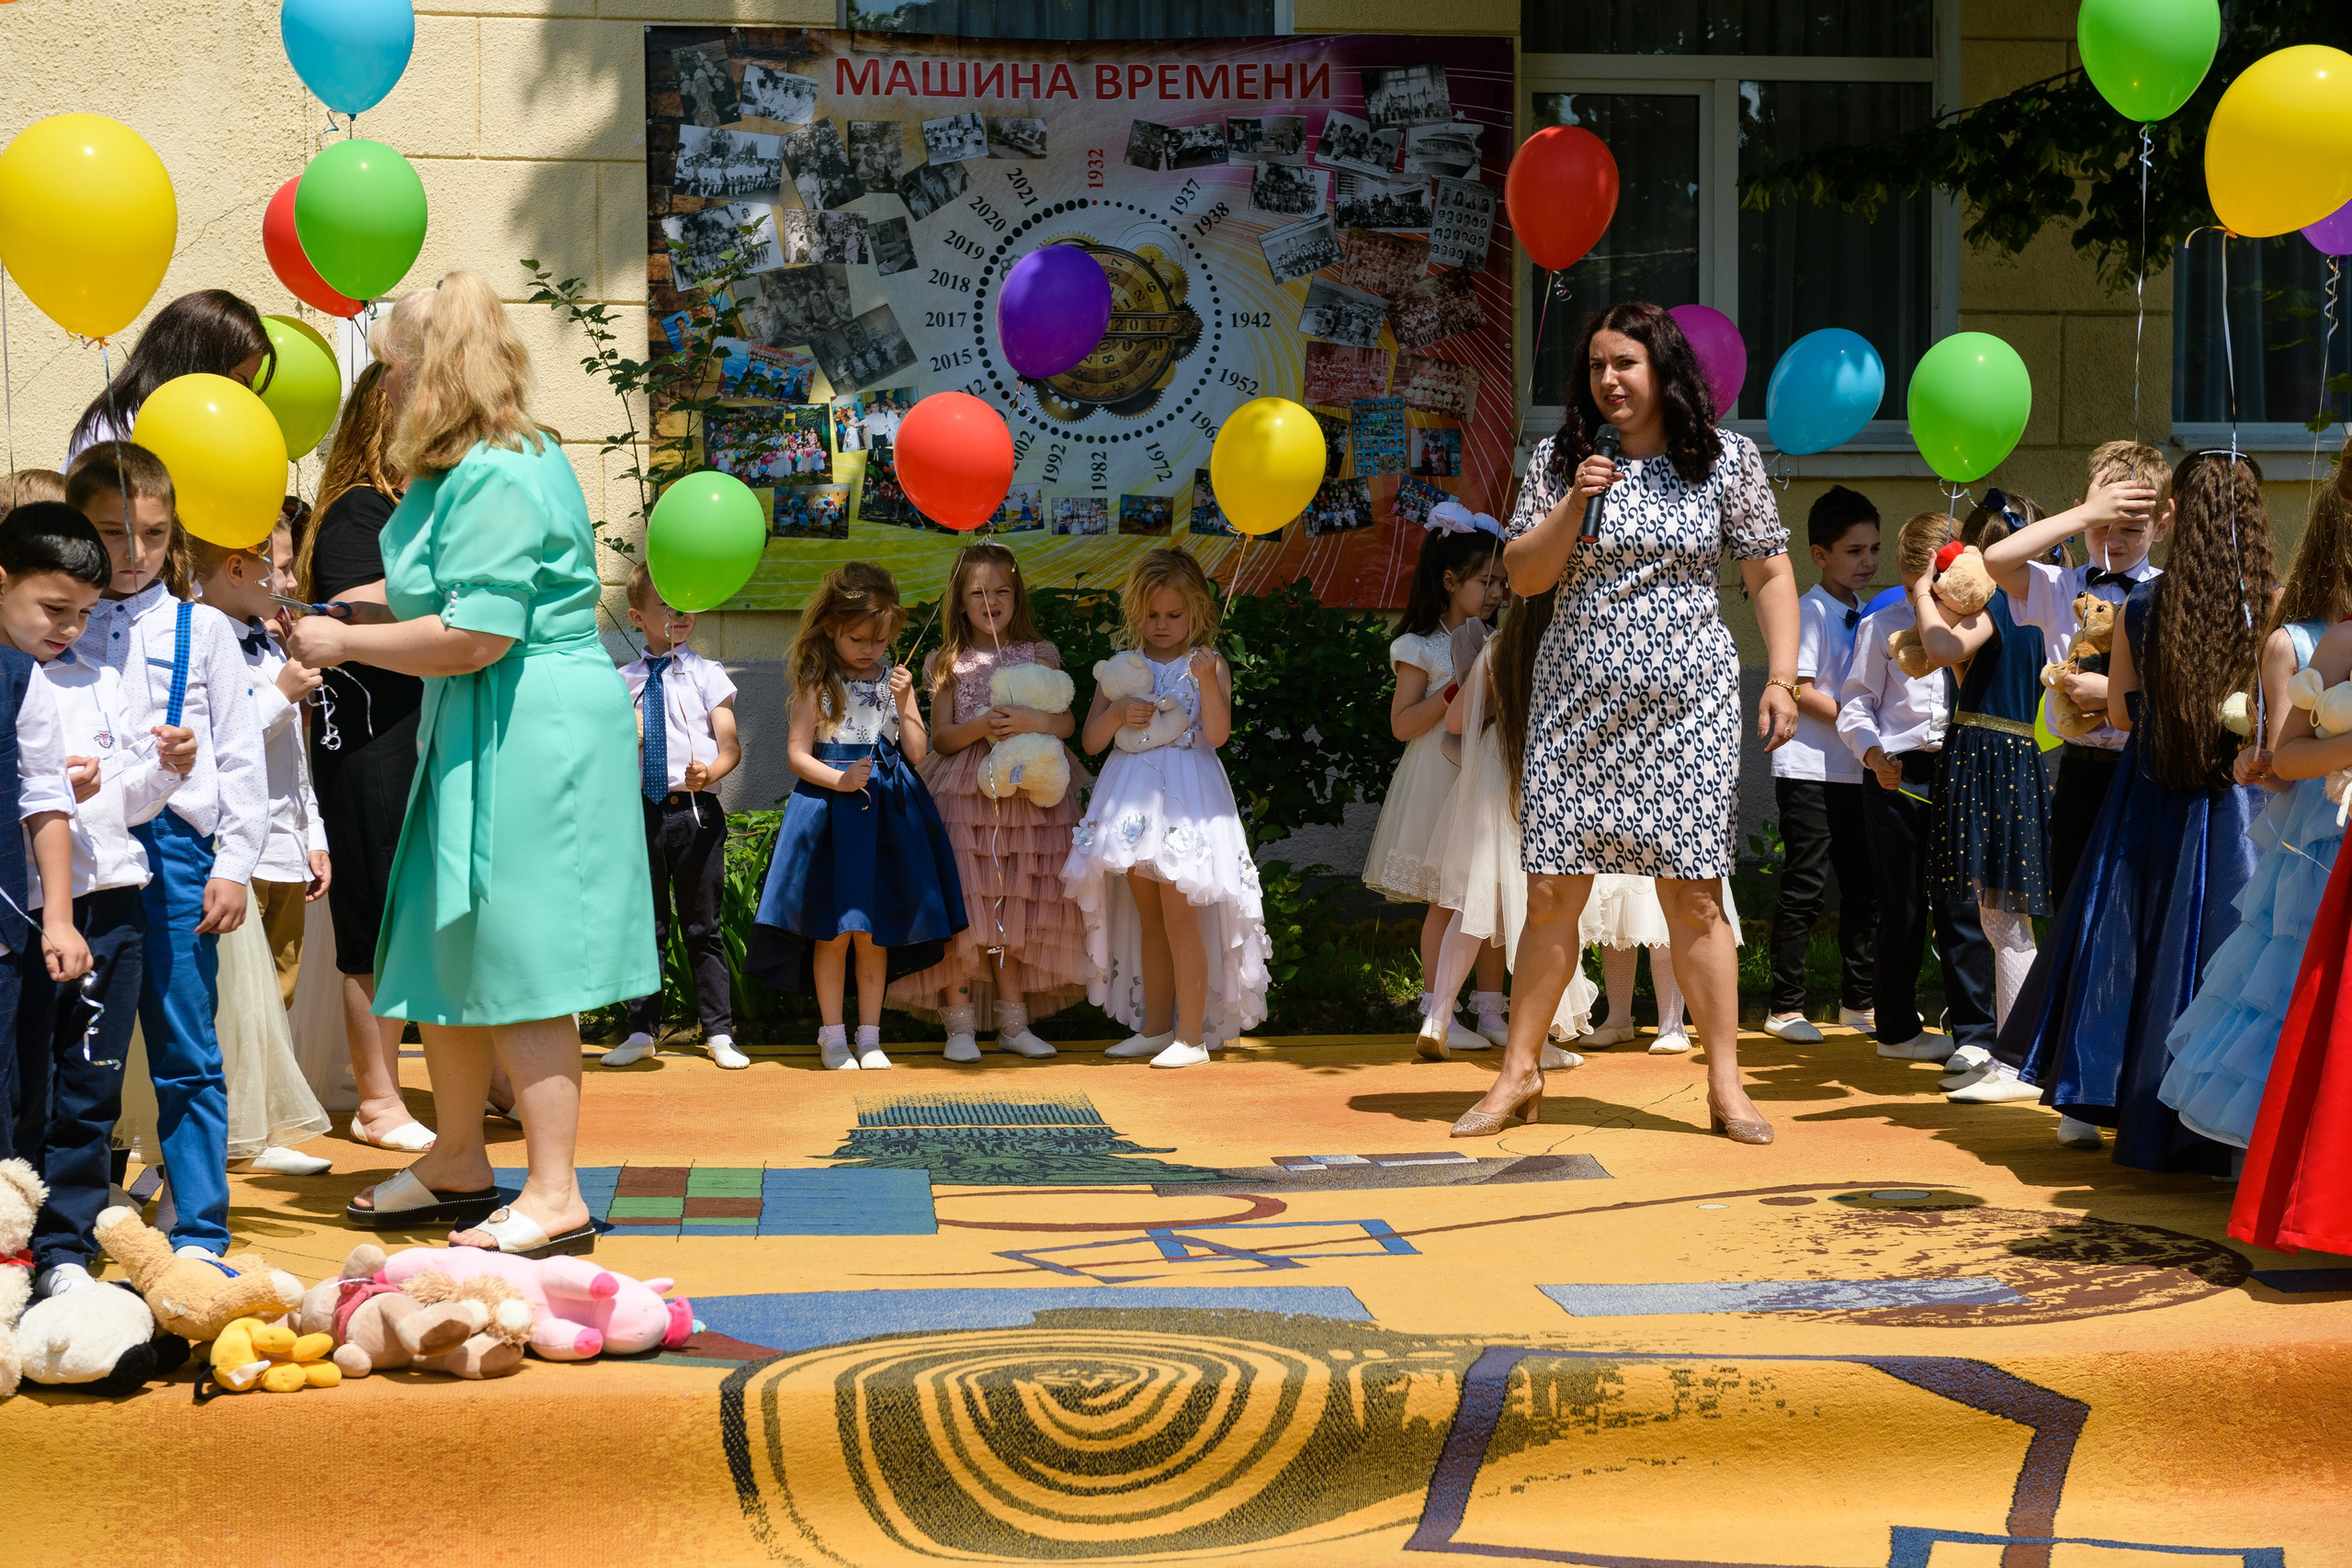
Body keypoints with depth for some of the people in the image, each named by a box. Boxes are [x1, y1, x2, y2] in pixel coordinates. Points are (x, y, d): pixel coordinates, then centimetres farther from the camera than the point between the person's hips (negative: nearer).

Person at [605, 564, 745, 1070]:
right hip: (640, 811, 2)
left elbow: (731, 747, -3)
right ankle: (641, 1032, 18)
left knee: (702, 927, 4)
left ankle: (718, 1032, 11)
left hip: (696, 809, -2)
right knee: (645, 927, 9)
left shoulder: (705, 673, 2)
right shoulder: (622, 681, 9)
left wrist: (710, 772, -23)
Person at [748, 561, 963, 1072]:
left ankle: (869, 1036, 15)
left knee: (875, 931, 6)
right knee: (833, 930, 0)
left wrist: (903, 702, -9)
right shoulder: (817, 684, -2)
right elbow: (797, 753, -4)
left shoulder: (893, 680, 7)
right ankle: (833, 1036, 11)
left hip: (886, 813, 3)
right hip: (831, 813, -3)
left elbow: (918, 754, 4)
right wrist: (840, 780, -18)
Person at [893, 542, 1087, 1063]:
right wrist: (980, 727, -18)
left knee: (1018, 908, 5)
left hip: (1029, 793, 2)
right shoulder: (948, 663, 6)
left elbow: (1067, 722, 1)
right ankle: (959, 1024, 1)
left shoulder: (1039, 654, 9)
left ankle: (1013, 1021, 15)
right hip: (964, 795, -1)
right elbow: (940, 739, 0)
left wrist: (1029, 722, -18)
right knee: (962, 905, -8)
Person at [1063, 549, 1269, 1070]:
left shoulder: (1209, 664, 0)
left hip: (1188, 798, -4)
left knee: (1180, 917, -8)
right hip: (1133, 799, 4)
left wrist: (1207, 680, -24)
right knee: (1148, 919, 11)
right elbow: (1091, 741, 8)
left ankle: (1192, 1036, -2)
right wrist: (1115, 715, -12)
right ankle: (1154, 1027, 20)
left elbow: (1218, 734, -12)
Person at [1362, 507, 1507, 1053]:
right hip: (1441, 780, -5)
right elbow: (1402, 723, -8)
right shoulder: (1421, 648, -4)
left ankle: (1489, 1011, 11)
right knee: (1444, 901, -3)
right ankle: (1438, 1014, 3)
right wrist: (1456, 689, -16)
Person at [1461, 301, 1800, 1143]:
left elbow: (1770, 573, 6)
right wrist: (1572, 507, -9)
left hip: (1687, 703, -1)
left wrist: (1782, 679, -2)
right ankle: (1519, 1073, 12)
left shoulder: (1727, 460, 3)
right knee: (1552, 890, 1)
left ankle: (1726, 1085, 5)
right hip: (1578, 701, 2)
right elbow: (1521, 576, 6)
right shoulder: (1560, 459, 7)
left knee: (1692, 894, -3)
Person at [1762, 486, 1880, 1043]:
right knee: (1804, 887, -5)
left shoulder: (1870, 613, 13)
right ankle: (1785, 1007, 1)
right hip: (1809, 769, -7)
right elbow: (1797, 689, -16)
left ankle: (1857, 1001, 20)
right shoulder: (1809, 611, -9)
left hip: (1858, 769, 7)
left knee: (1864, 885, 9)